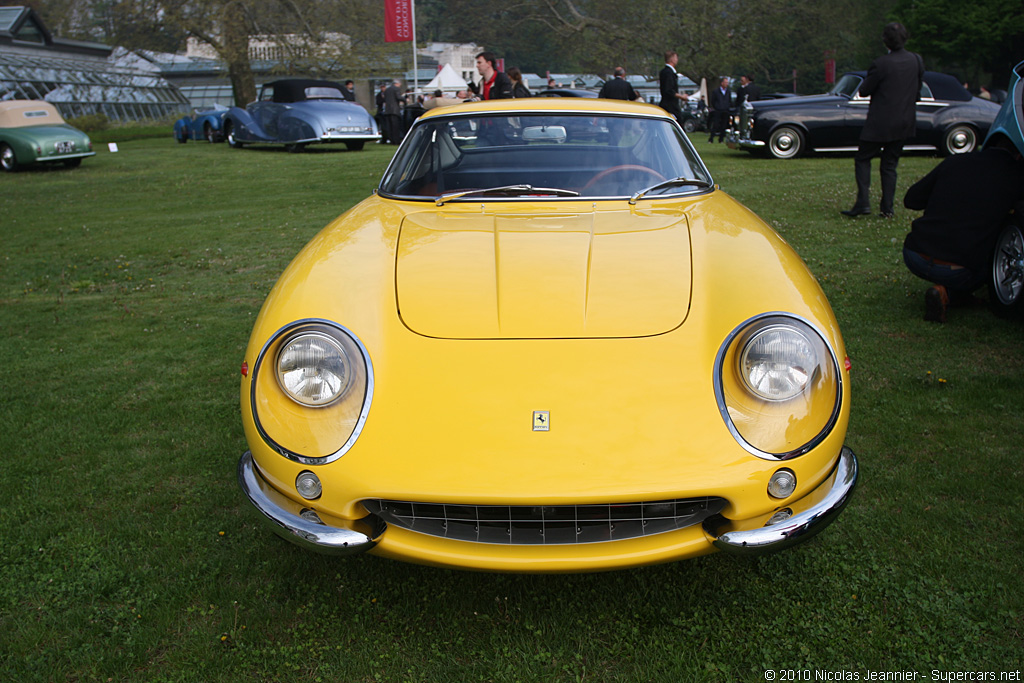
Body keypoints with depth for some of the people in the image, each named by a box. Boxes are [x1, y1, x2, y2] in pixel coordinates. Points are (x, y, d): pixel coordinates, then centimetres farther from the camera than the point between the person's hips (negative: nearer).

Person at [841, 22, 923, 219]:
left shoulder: (881, 64, -16)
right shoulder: (916, 60, 3)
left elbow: (864, 91, -9)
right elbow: (918, 87, 14)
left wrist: (866, 82, 10)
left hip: (880, 123, -6)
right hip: (905, 121, 6)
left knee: (862, 159, 5)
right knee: (889, 164, 12)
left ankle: (863, 203, -8)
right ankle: (887, 208, 9)